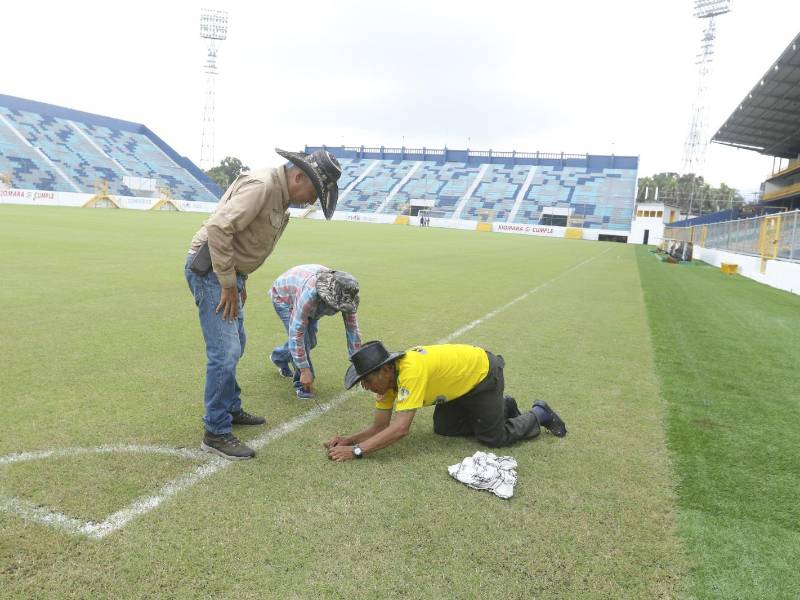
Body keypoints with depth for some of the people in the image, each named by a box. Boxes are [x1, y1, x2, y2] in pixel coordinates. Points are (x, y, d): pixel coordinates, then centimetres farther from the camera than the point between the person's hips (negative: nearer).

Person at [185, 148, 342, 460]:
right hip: (210, 269, -10)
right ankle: (216, 433, 2)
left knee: (235, 344, 20)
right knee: (225, 352, -10)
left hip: (228, 271, 10)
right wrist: (229, 285, -23)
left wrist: (239, 281, 14)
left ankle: (230, 409, 36)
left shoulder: (281, 196, 10)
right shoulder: (261, 185, -21)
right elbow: (218, 229, -28)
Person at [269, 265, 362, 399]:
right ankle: (301, 384, -5)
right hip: (283, 296, -6)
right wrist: (304, 370, -42)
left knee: (310, 341, 9)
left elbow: (352, 329, -23)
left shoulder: (345, 296, -31)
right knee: (301, 339, -22)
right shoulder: (309, 293, -48)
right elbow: (296, 332, -44)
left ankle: (279, 357, 38)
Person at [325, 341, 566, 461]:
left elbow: (400, 428, -42)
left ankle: (539, 414, 25)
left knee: (493, 438, 0)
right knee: (444, 429, 12)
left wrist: (356, 451, -40)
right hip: (460, 376, 8)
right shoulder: (386, 377, -12)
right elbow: (380, 427, -9)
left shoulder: (410, 372, -39)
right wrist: (348, 439, -24)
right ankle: (504, 408, 28)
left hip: (483, 373, -8)